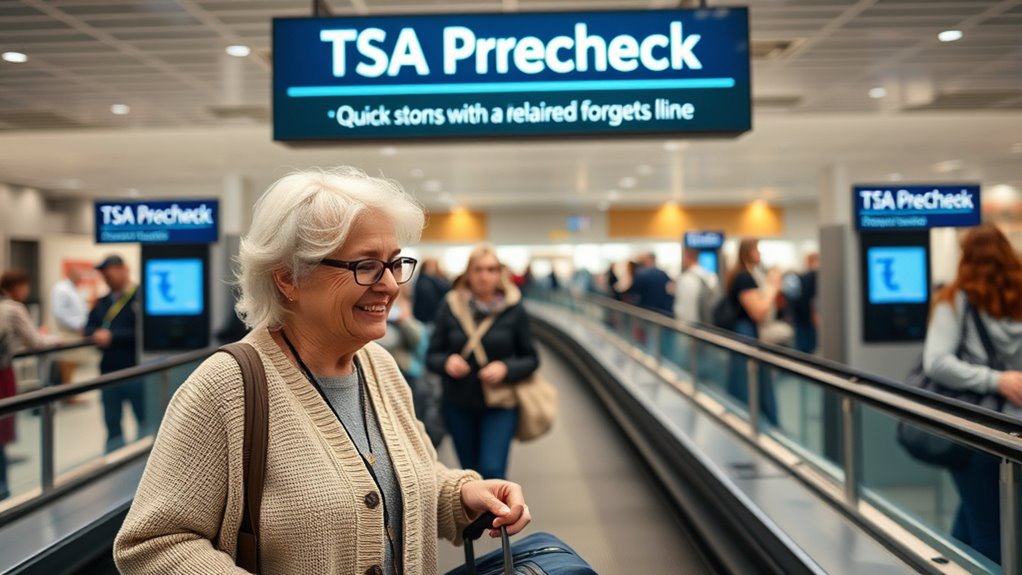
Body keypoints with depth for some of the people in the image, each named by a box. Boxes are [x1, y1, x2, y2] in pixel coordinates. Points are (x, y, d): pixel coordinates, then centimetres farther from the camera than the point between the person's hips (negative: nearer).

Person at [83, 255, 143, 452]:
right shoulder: (103, 302, 14)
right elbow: (89, 327, 13)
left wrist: (112, 336, -18)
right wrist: (97, 334, -10)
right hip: (109, 373, 7)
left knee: (145, 423, 6)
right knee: (112, 425, 15)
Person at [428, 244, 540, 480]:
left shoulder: (513, 309, -4)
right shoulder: (451, 307, -2)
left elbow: (531, 359, 2)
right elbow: (432, 355, 3)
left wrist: (506, 368, -17)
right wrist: (447, 362, -19)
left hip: (500, 404, -2)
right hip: (459, 405, 2)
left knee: (492, 471, -14)